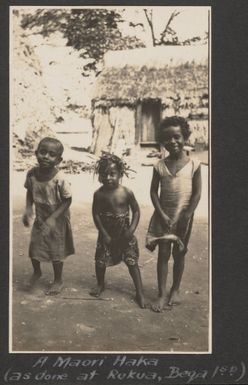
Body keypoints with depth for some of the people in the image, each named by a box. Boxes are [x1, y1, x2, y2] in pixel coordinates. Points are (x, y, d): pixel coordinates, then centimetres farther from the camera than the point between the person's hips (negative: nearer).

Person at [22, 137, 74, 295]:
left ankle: (58, 281, 35)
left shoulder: (59, 179, -29)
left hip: (58, 220, -4)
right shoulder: (32, 174, -15)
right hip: (40, 218, 4)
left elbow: (67, 200, -20)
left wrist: (53, 218, -25)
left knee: (56, 252, 11)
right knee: (34, 248, 10)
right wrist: (28, 209, -12)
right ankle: (37, 272, 41)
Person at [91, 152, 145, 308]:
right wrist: (104, 233, -9)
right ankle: (100, 284, 40)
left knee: (132, 262, 0)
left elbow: (136, 211, -3)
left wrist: (132, 228, -14)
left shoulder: (127, 193, -13)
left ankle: (140, 293, 10)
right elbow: (96, 214, -6)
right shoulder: (99, 194, -11)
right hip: (106, 234, 2)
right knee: (101, 261, 11)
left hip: (124, 234, -1)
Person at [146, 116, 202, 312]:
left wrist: (187, 215, -10)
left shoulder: (193, 164, -7)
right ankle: (162, 294, 10)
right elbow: (154, 191, -1)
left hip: (184, 217, -1)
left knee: (179, 253, 12)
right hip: (164, 217, 1)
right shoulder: (160, 166, -2)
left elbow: (197, 193, -6)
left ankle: (175, 290, 29)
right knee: (163, 254, 3)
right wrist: (162, 214, -11)